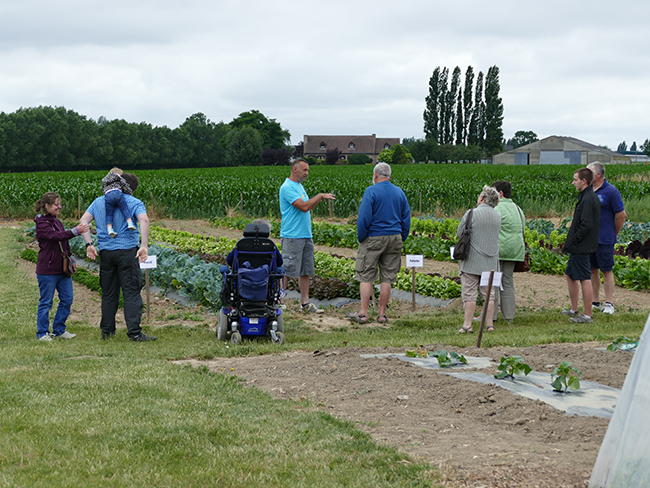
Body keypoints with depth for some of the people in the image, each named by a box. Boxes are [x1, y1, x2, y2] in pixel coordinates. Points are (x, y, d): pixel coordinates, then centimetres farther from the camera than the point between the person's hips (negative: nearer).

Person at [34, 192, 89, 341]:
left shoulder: (57, 222, 15)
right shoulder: (41, 224, -12)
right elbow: (55, 236, -29)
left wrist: (70, 258, 17)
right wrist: (75, 231, -40)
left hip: (62, 269, 8)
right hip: (47, 270, -8)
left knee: (67, 299, 7)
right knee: (46, 302, 0)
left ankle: (59, 330, 19)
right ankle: (42, 333, 11)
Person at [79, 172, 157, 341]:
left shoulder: (99, 202, 13)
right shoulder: (134, 203, -1)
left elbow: (83, 220, 5)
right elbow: (144, 220, -19)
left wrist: (89, 244, 2)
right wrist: (144, 245, -21)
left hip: (105, 252, 4)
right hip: (127, 251, -4)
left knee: (109, 293, 13)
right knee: (132, 292, -4)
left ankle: (107, 331, 17)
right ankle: (134, 332, -9)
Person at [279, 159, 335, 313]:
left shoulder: (299, 186, 17)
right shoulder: (287, 187, -14)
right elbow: (304, 207, -21)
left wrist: (321, 198, 9)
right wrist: (320, 196, -11)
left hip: (306, 235, 10)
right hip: (292, 236, -9)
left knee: (305, 271, 10)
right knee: (287, 271, -6)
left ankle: (305, 303, 15)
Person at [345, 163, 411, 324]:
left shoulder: (371, 191, -10)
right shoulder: (399, 192, 8)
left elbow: (364, 218, -14)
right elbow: (406, 219, 11)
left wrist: (360, 238, -3)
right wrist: (401, 239, 17)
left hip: (373, 238, -5)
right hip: (394, 238, 5)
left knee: (366, 276, 2)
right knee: (387, 277, 7)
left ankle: (363, 313, 1)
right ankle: (382, 314, 9)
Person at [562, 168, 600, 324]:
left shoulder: (587, 199, -19)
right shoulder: (592, 197, 13)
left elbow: (586, 225, -24)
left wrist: (574, 240, -15)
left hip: (581, 247, -11)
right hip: (579, 247, 11)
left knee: (585, 279, -5)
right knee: (570, 275, 19)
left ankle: (587, 315, -1)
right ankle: (574, 309, 28)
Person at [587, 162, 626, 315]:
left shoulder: (610, 191, -10)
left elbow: (622, 215, -6)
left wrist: (614, 234, 2)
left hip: (604, 239, -6)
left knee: (606, 270, 0)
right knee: (593, 270, 9)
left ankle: (609, 303, 5)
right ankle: (595, 302, 17)